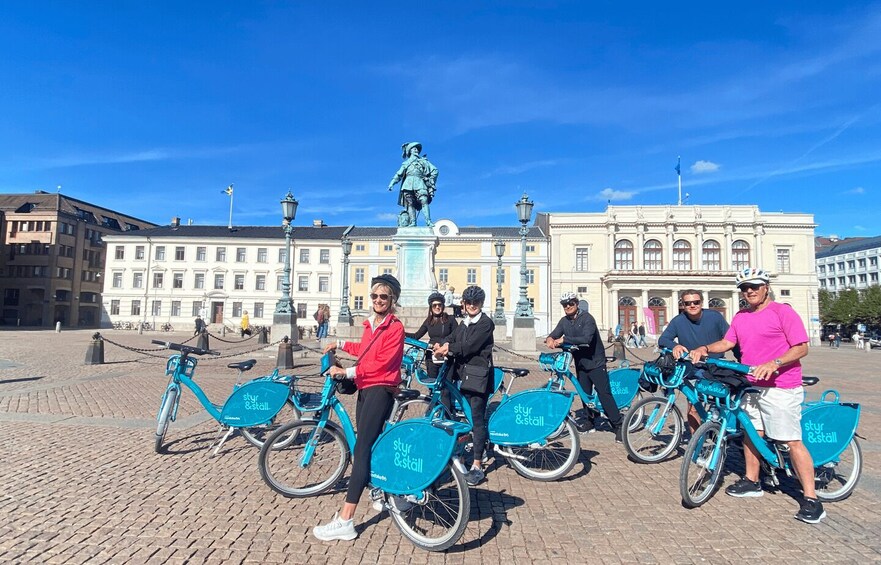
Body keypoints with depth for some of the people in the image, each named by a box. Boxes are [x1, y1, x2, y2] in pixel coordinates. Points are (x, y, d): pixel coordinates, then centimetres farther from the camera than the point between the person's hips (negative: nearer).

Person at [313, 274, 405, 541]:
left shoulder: (395, 327, -11)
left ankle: (345, 522, -14)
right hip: (365, 389, 9)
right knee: (368, 446, 15)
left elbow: (382, 362, -19)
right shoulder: (370, 324, 16)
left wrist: (347, 372, -21)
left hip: (380, 390, -9)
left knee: (361, 450, -13)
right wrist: (340, 344, 37)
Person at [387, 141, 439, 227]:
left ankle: (428, 222, -31)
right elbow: (399, 174, 23)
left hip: (420, 183, -2)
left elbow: (434, 170, 19)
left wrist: (431, 181, 7)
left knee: (424, 201, -21)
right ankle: (412, 222, -20)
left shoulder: (423, 161, 26)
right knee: (410, 203, -13)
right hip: (408, 183, 2)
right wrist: (392, 183, 9)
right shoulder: (406, 163, 29)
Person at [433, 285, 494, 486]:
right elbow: (452, 339, 7)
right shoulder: (464, 324, 19)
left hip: (477, 377, -8)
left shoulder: (486, 323, -5)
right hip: (461, 375, 8)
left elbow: (469, 346, -15)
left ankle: (477, 467, 3)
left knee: (477, 419, -4)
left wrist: (448, 348, -11)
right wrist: (442, 345, -14)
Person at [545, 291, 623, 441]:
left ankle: (618, 426, -4)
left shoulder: (587, 318, -15)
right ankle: (588, 421, 28)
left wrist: (564, 339, -32)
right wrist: (550, 339, -25)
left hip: (595, 362, -6)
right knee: (585, 393, 13)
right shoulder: (564, 321, 5)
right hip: (580, 363, 6)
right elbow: (554, 334, 0)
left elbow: (586, 338, -29)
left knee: (604, 394, -9)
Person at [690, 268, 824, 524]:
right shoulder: (740, 317, 12)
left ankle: (811, 499, 3)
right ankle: (751, 481, 30)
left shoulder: (783, 312, -8)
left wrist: (774, 364, -25)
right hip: (752, 386, 7)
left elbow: (801, 348, -12)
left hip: (781, 388, -7)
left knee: (792, 441, -6)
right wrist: (705, 349, -6)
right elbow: (727, 342, 12)